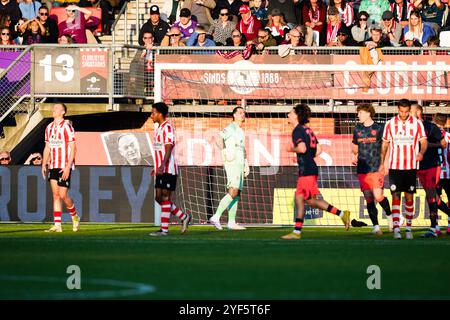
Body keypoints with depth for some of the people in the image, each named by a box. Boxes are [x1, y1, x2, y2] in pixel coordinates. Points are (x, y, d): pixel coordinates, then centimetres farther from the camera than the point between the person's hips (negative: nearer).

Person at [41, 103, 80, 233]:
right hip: (53, 166, 6)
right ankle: (57, 225, 1)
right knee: (55, 195, 3)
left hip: (64, 166, -6)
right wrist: (44, 165, 10)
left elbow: (73, 148, -11)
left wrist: (68, 166, -17)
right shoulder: (49, 127, 12)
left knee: (63, 195, -7)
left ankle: (75, 216, 18)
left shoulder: (66, 126, -9)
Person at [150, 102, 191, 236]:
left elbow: (168, 149, -21)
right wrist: (157, 168, 27)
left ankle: (164, 229, -4)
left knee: (165, 198, -7)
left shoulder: (167, 128, -13)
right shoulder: (159, 128, 18)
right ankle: (184, 217, 17)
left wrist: (162, 166, -31)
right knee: (159, 198, 9)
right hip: (161, 170, 10)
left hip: (168, 170, -10)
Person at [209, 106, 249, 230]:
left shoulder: (241, 131, 22)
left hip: (240, 165, 9)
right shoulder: (231, 128, -7)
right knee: (233, 192, -19)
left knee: (236, 194, 6)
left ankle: (232, 222, 6)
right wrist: (226, 153, -22)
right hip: (232, 164, -9)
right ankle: (216, 217, -22)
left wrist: (246, 165, 23)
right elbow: (219, 139, -22)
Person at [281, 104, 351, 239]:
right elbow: (318, 150, 16)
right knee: (299, 198, 10)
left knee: (311, 200, -6)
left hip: (306, 170, -10)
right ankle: (297, 231, 10)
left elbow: (302, 148, -25)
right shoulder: (307, 130, 17)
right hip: (311, 168, 10)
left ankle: (341, 214, -7)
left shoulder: (297, 130, -11)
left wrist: (292, 149, -7)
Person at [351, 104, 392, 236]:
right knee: (369, 199, 1)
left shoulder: (379, 128, -1)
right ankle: (375, 226, 7)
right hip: (362, 169, 4)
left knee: (378, 196, -13)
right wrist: (355, 156, 9)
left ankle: (390, 215, 14)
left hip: (376, 169, -4)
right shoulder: (357, 129, 11)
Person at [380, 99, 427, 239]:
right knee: (396, 196, -7)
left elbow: (423, 142, 0)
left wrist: (421, 153, -21)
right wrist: (382, 163, 9)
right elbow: (385, 144, 11)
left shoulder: (417, 124, 1)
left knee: (409, 196, 4)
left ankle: (409, 228, 13)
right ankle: (396, 228, -10)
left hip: (411, 167, 0)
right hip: (394, 166, 0)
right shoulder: (390, 124, 3)